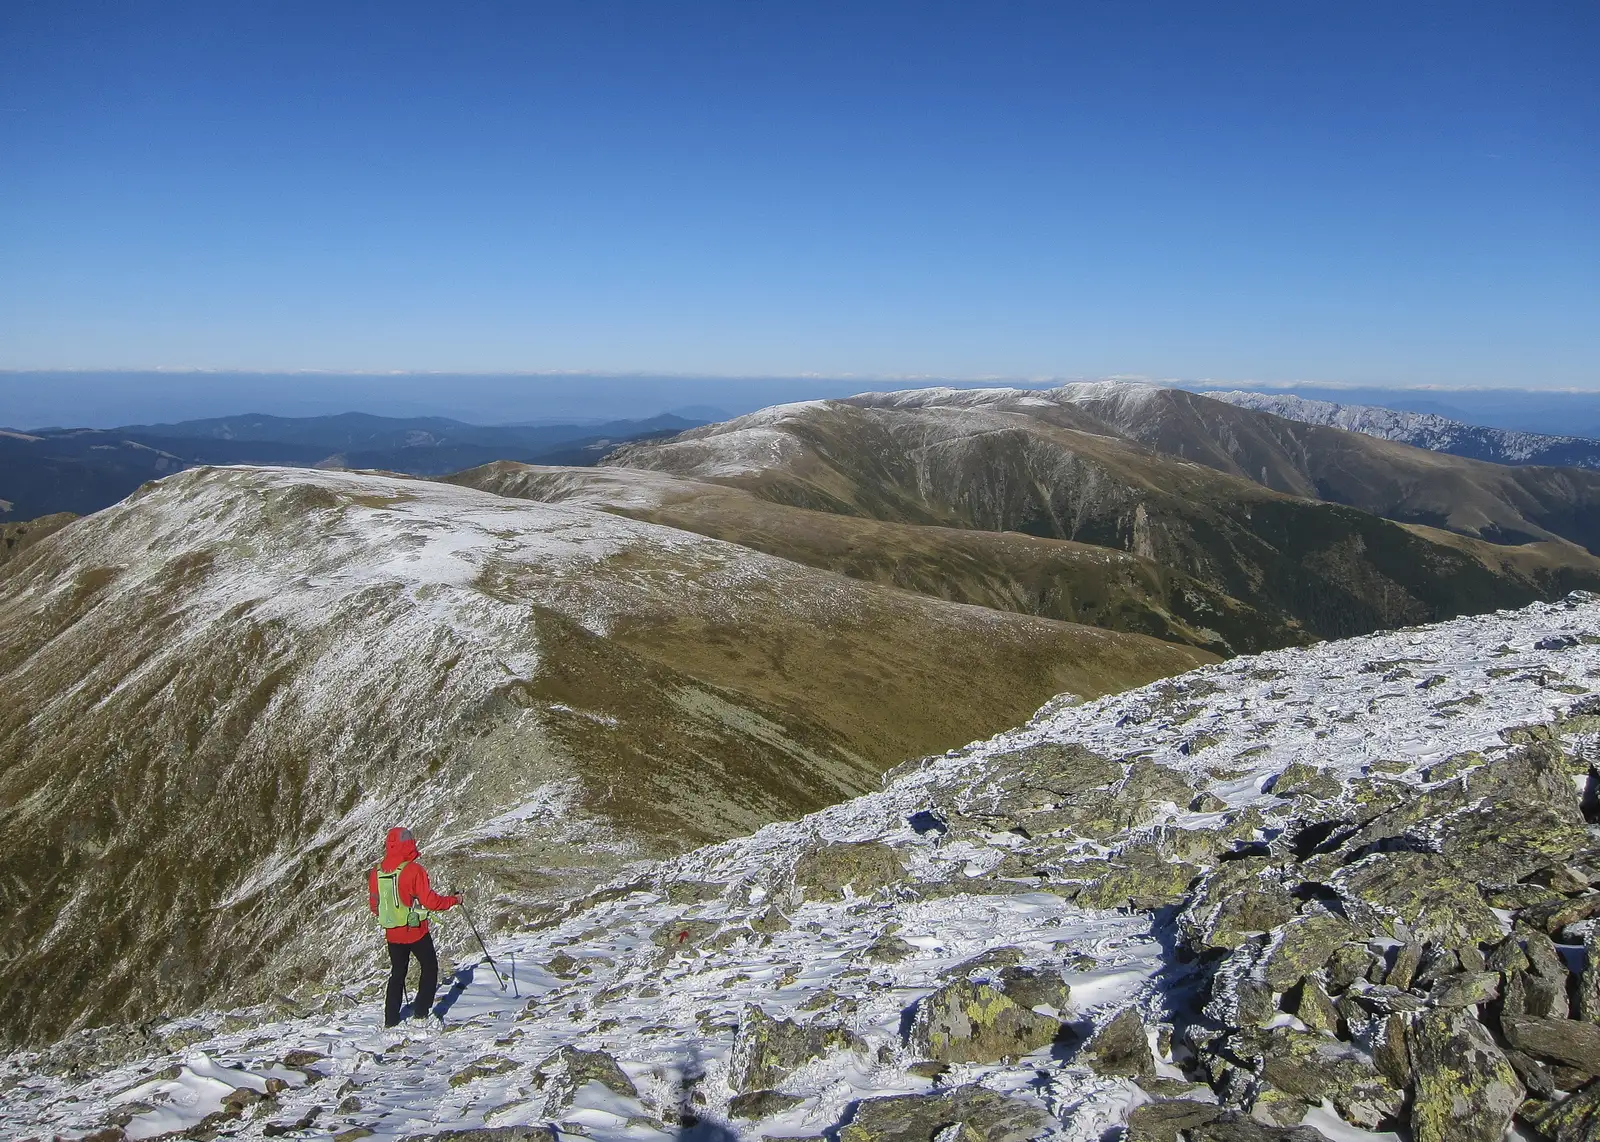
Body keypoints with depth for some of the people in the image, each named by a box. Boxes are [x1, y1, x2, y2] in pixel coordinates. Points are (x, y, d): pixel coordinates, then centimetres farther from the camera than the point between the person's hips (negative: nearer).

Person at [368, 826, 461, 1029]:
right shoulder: (413, 870, -21)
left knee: (397, 973, 19)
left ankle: (391, 1018, 19)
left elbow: (373, 905, 8)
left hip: (392, 933, 5)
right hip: (416, 932, -5)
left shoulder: (376, 872, -3)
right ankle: (421, 1011, 9)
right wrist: (453, 900, -4)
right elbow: (430, 900, -20)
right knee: (429, 967, 14)